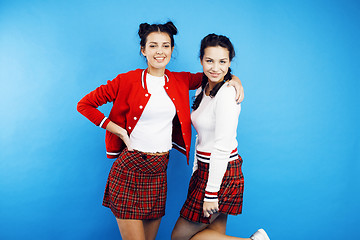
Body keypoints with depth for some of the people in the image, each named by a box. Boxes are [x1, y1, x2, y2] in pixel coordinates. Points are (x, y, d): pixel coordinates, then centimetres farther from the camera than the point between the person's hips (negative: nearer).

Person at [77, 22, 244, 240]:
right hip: (130, 168, -4)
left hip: (160, 170, 4)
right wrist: (118, 130, -7)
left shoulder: (180, 81, 7)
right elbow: (84, 104, 0)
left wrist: (232, 78, 3)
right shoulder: (128, 81, -6)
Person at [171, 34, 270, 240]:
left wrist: (210, 193, -20)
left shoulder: (227, 94, -19)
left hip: (221, 174, -9)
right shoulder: (203, 90, 9)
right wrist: (196, 172, 14)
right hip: (206, 169, 9)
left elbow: (222, 147, -22)